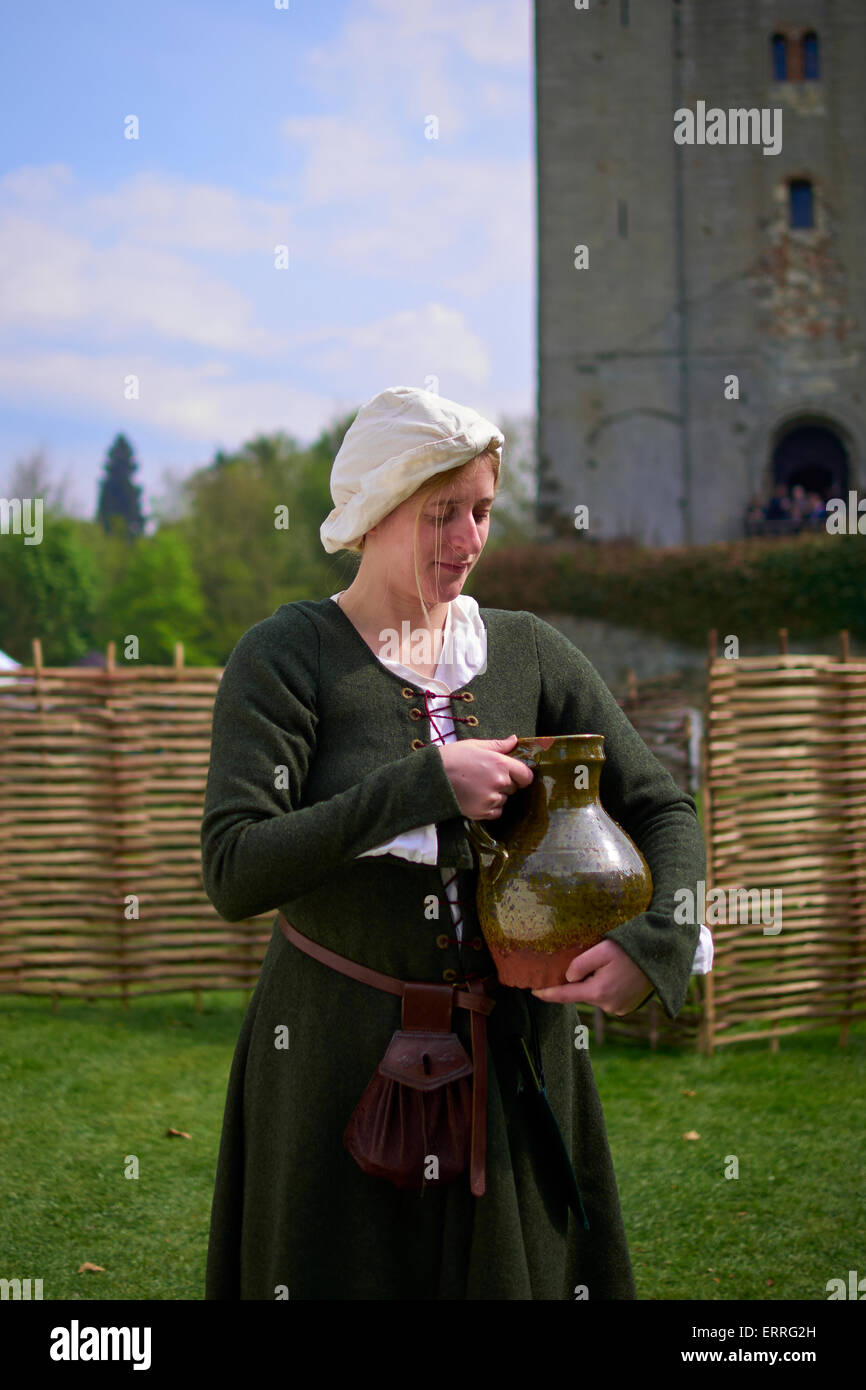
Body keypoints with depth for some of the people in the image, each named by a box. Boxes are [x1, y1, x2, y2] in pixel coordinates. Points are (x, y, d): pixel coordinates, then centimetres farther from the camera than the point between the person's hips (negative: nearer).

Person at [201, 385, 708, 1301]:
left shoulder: (526, 653, 4)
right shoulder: (285, 656, -8)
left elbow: (662, 811, 5)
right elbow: (234, 873, -19)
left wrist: (652, 945, -15)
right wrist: (426, 782, -23)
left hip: (515, 1047, 4)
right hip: (343, 1049, -4)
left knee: (514, 1269, 12)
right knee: (347, 1275, 5)